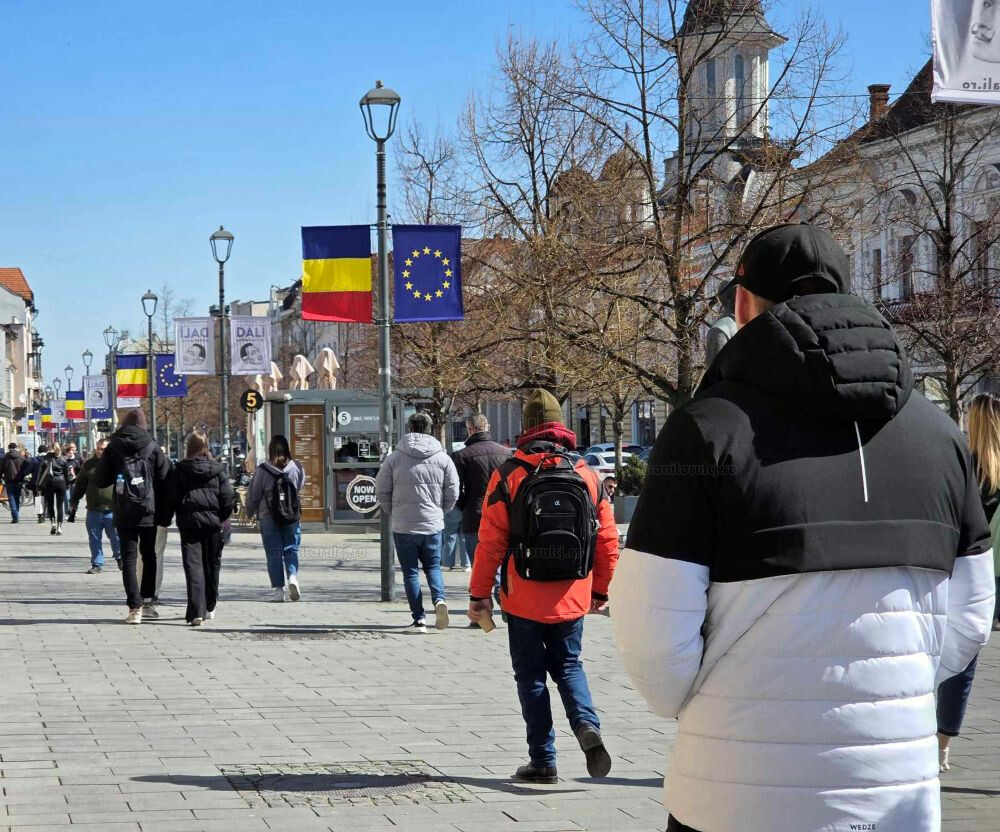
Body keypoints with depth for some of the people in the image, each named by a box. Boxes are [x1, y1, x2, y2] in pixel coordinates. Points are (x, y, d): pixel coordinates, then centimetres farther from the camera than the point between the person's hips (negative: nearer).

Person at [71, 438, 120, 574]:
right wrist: (74, 502, 13)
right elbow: (80, 485, 15)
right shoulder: (88, 465, 9)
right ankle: (97, 564, 14)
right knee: (94, 539, 5)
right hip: (93, 510, 2)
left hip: (112, 510, -2)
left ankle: (120, 558, 28)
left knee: (116, 537, 4)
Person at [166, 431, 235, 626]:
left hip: (189, 522, -2)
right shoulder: (217, 470, 2)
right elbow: (228, 497, -1)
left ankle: (196, 612, -18)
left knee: (193, 565, -5)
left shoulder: (179, 471, -1)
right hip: (212, 522, 2)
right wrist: (222, 517, 11)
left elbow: (171, 498, -3)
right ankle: (209, 607, 29)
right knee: (212, 564, 16)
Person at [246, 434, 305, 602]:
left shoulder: (262, 470, -9)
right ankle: (293, 576, -14)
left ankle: (278, 589, 2)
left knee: (274, 553, 4)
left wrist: (250, 513, 14)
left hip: (269, 518, -1)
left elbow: (253, 495, -2)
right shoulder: (297, 467, -4)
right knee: (291, 550, 10)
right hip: (292, 517, 1)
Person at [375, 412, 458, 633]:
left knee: (410, 572, 8)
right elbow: (453, 493, 0)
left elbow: (382, 491, -1)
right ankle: (439, 600, -10)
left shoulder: (395, 458, -5)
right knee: (433, 567, 17)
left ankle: (419, 619, 4)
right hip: (433, 525, 1)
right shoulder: (442, 458, -2)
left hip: (403, 526, -1)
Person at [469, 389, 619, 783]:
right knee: (568, 666, 18)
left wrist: (479, 593, 1)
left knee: (531, 674, 8)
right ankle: (587, 726, -8)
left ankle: (542, 760, 7)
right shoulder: (587, 476, 0)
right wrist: (600, 590, 17)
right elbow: (608, 540, 4)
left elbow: (490, 541, -8)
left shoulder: (508, 476, -9)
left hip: (524, 599, -2)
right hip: (572, 599, 3)